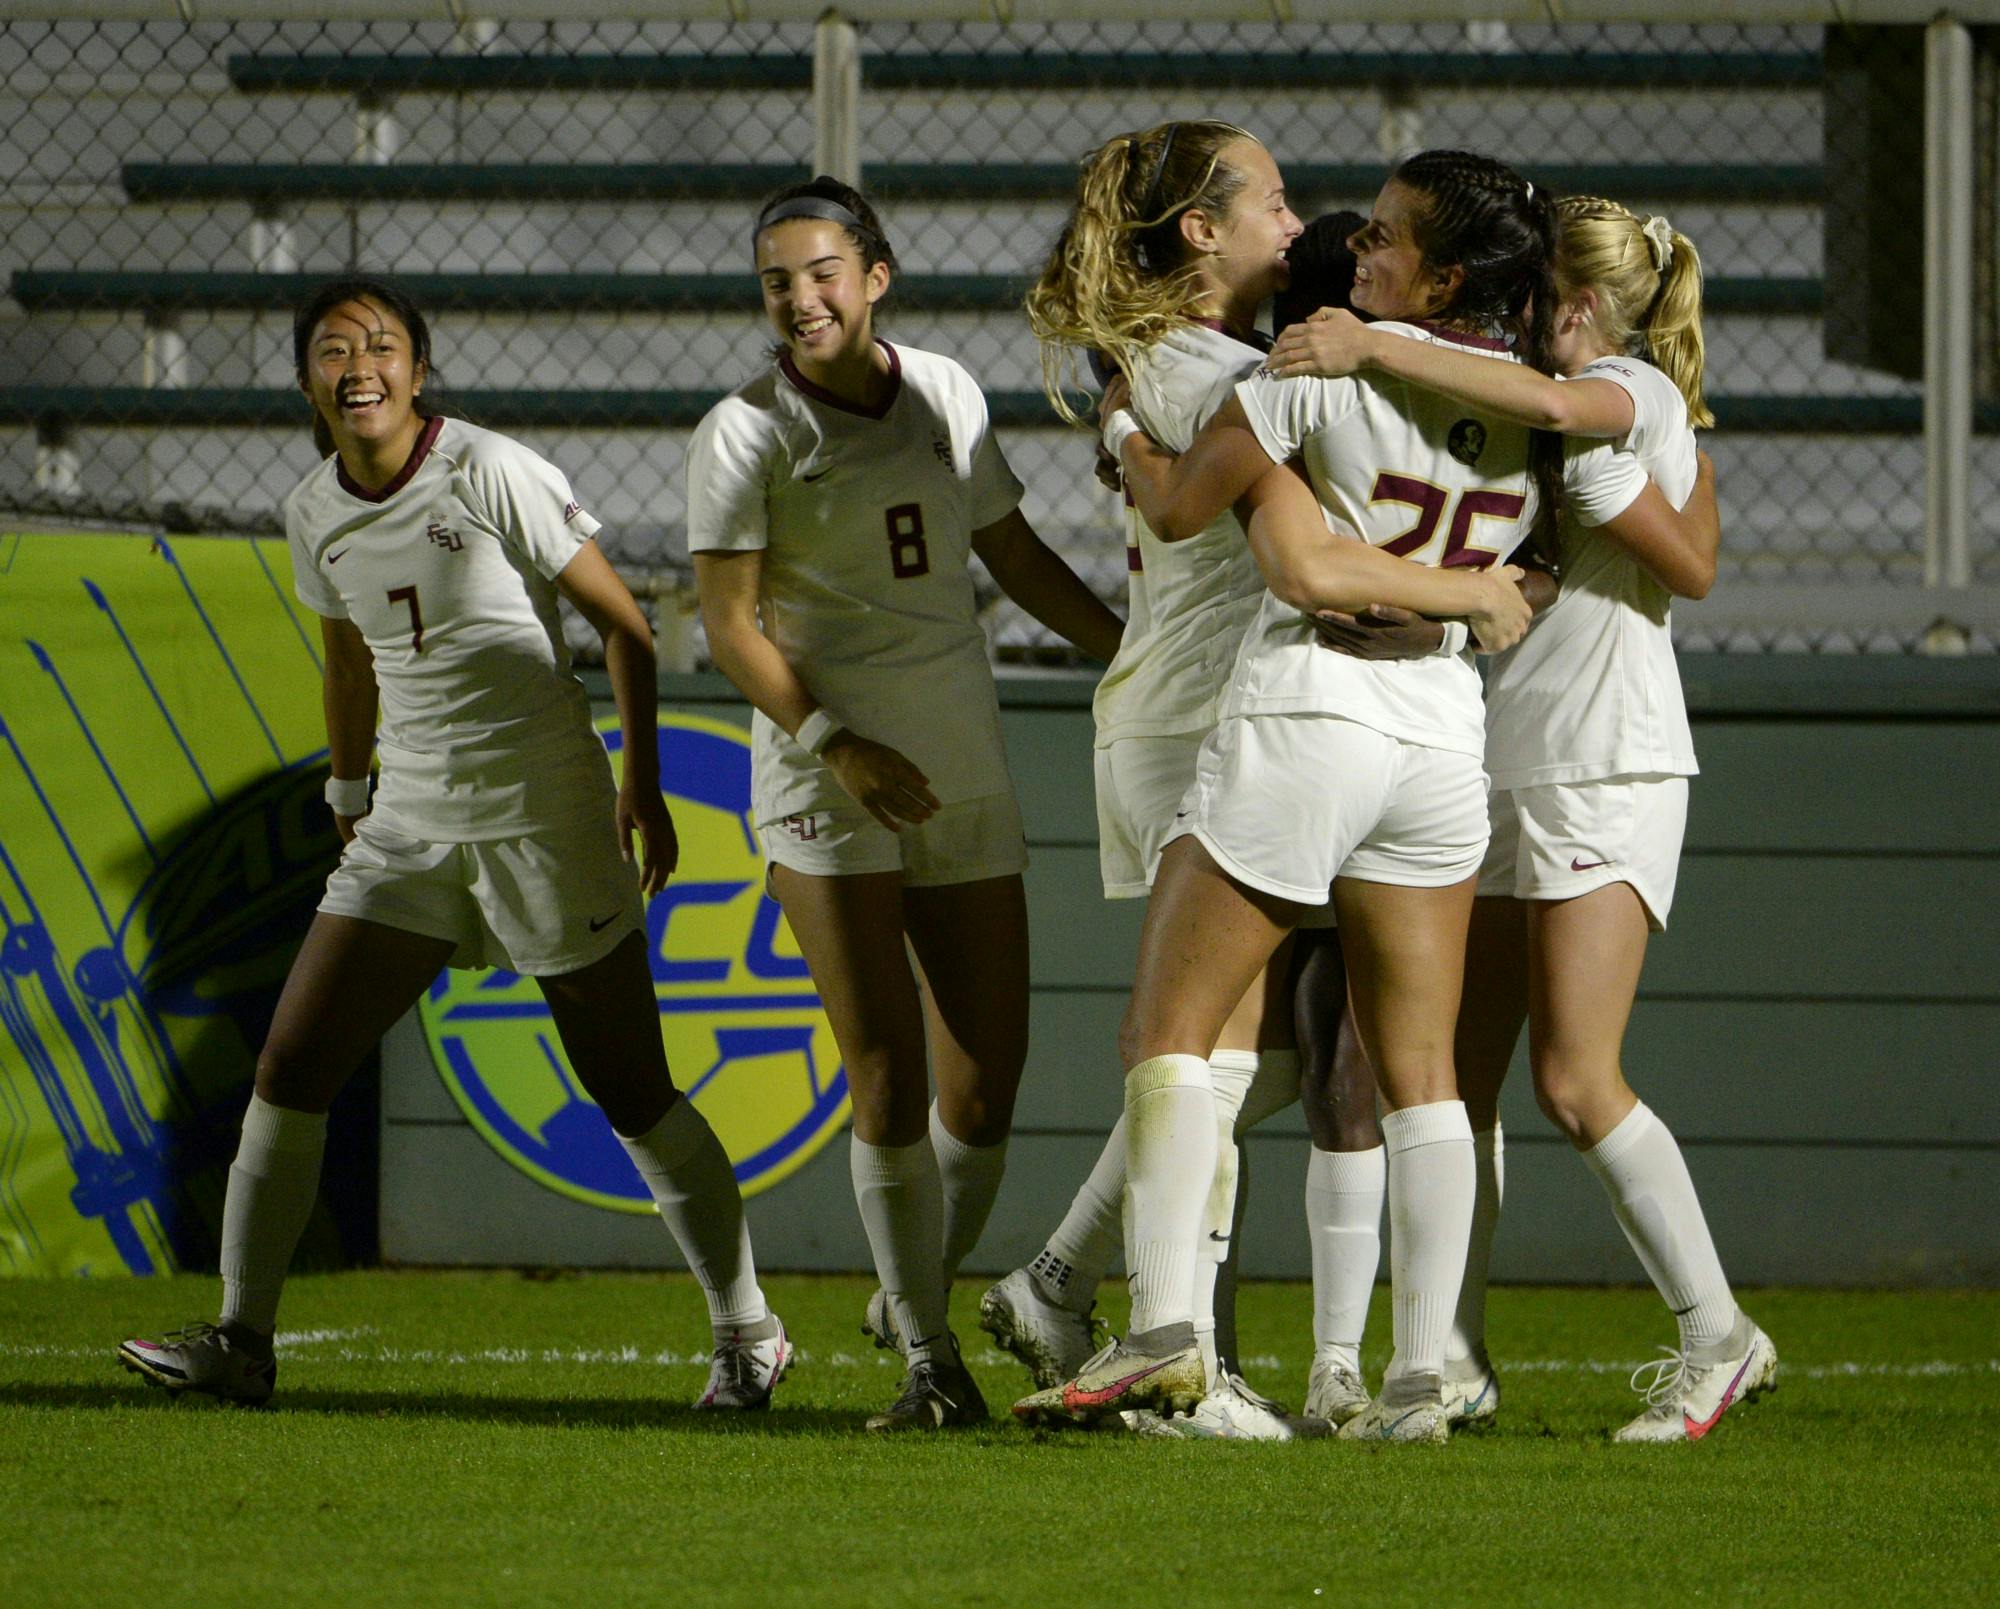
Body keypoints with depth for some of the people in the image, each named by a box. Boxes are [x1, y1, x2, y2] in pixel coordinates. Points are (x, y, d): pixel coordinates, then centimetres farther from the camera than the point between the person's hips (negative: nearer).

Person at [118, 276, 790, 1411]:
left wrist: (644, 786, -10)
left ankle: (748, 1335, 12)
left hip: (545, 811, -5)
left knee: (631, 1093, -1)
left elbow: (625, 625, -7)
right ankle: (242, 1339, 3)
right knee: (291, 1067, -4)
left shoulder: (491, 475, -13)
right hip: (412, 825, 5)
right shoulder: (316, 517, 4)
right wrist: (348, 788, 28)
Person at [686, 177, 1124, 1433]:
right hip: (828, 793, -4)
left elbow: (1017, 555, 21)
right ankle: (930, 1364, -4)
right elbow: (732, 624, -8)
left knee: (986, 1086, 2)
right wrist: (836, 743, -19)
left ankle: (918, 1305, 24)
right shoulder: (747, 432, -5)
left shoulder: (948, 394, 8)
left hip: (968, 778, 4)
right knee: (889, 1080, -11)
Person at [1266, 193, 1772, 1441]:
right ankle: (1456, 1353, 5)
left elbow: (1548, 403, -28)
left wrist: (1375, 349, -33)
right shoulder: (1534, 425, 21)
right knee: (1454, 1070, 2)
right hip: (1502, 772, 9)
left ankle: (1718, 1338, -6)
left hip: (1606, 775, -9)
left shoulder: (1638, 394, -7)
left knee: (1575, 1079, -13)